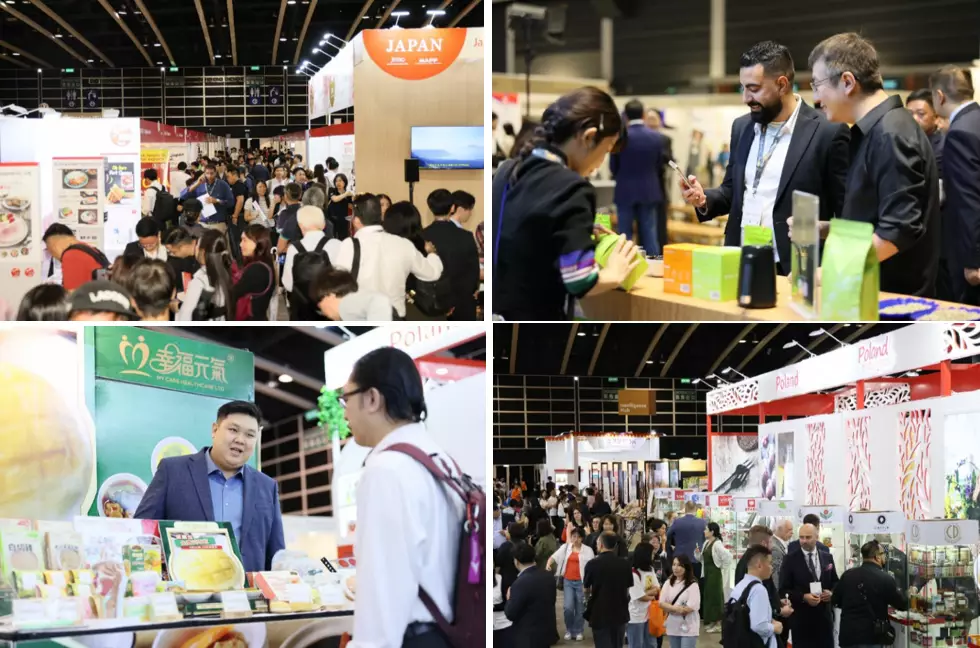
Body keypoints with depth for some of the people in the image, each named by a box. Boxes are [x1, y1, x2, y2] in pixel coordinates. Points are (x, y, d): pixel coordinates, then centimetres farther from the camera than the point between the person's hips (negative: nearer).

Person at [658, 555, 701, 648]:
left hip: (688, 627, -6)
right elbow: (661, 603, -2)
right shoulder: (668, 583, 5)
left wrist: (670, 608, -7)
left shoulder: (693, 585, -11)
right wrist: (676, 608, -19)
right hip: (673, 626, 6)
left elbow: (691, 607, -18)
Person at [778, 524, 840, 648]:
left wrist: (831, 592, -4)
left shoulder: (827, 557, 10)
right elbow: (783, 589, -4)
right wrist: (804, 597, -18)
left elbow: (835, 582, 18)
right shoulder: (790, 559, -3)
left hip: (824, 615, 4)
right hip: (801, 617, -4)